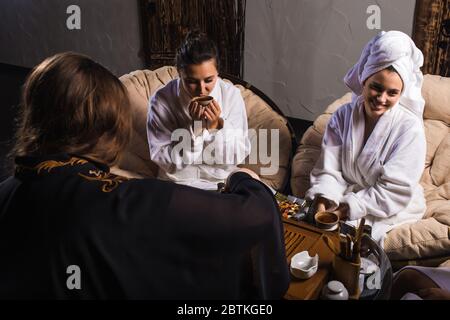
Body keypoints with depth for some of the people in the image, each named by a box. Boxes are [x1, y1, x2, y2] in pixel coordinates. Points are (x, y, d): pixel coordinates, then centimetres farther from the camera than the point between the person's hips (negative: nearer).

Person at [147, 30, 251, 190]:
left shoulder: (232, 95, -10)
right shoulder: (161, 100, -14)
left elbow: (240, 155, -8)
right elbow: (162, 159, -14)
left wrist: (217, 126, -23)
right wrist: (194, 128, -25)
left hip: (221, 181, 1)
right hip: (177, 182, 0)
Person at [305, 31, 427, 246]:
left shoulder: (410, 129, -15)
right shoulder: (342, 117, -3)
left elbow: (395, 192, -18)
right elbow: (328, 170, -6)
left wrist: (347, 209, -24)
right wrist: (323, 201, -27)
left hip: (391, 210, -3)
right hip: (345, 198, 4)